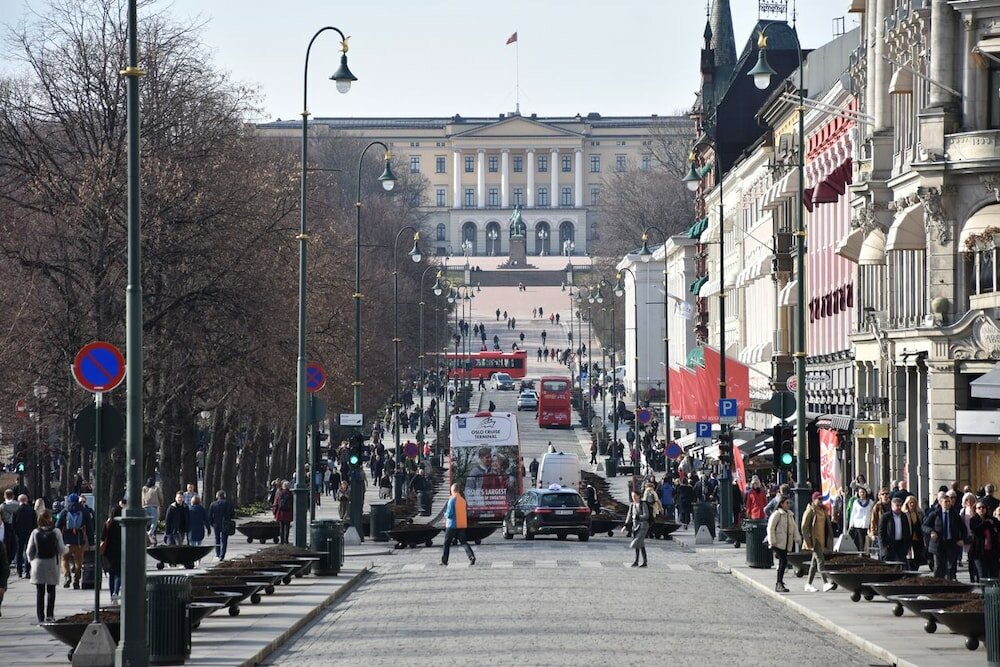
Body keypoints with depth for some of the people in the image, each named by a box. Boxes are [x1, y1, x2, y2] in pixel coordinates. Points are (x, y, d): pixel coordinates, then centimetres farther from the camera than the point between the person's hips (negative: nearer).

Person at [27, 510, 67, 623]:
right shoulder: (56, 532, -8)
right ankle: (49, 614, 1)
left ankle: (40, 616, 6)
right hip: (52, 564, -1)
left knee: (39, 592, 7)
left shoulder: (35, 532, -4)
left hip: (38, 564, 1)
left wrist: (32, 561, 18)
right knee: (51, 590, 11)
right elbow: (61, 550, -7)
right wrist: (67, 549, 16)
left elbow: (29, 551, 0)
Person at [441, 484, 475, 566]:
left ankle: (444, 561, 13)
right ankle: (472, 557, -16)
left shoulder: (452, 500, -14)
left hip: (452, 525, -6)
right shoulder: (462, 500, 8)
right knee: (463, 542, 4)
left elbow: (449, 513, -19)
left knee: (447, 543, 8)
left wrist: (445, 515, 4)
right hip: (462, 525, 6)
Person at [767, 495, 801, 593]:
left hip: (786, 544, 7)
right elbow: (770, 528, -11)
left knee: (783, 562, 10)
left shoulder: (790, 514, 16)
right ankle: (779, 584, -11)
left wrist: (797, 538, 2)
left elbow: (794, 527, 17)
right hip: (778, 543, -7)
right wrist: (772, 542, -16)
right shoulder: (777, 514, -8)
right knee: (783, 561, -15)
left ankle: (779, 584, 20)